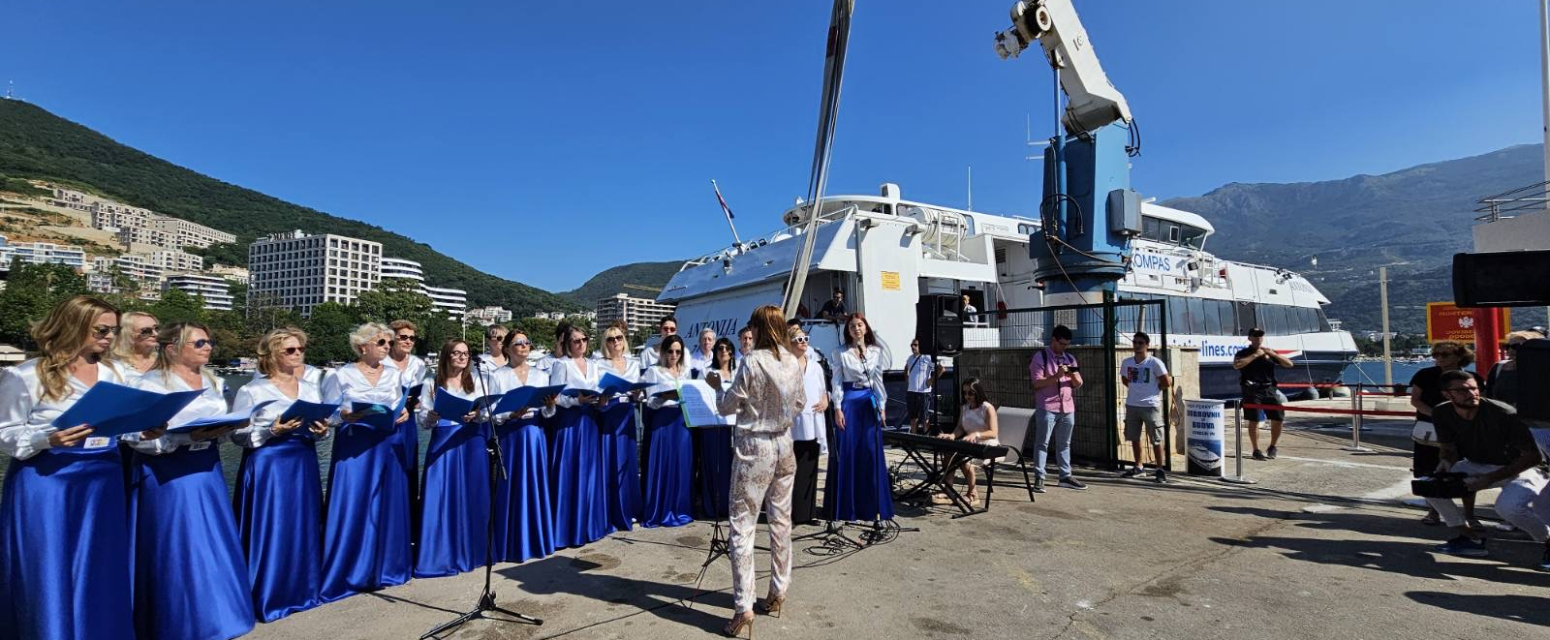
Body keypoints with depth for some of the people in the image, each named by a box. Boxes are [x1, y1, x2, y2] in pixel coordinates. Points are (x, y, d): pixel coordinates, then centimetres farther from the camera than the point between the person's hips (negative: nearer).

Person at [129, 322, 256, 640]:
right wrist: (189, 437, -25)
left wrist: (225, 428, -5)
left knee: (213, 548, 10)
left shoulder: (214, 383, 12)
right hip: (168, 475, -6)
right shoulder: (150, 384, -8)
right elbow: (137, 438, -14)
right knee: (176, 552, 0)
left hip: (206, 471, 6)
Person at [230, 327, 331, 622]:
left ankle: (301, 589, 23)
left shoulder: (311, 389, 10)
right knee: (269, 530, -1)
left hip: (303, 466, 5)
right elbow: (237, 435, -7)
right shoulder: (251, 391, -5)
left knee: (303, 528, 10)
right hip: (267, 467, -4)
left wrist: (322, 431, -7)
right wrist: (271, 431, -21)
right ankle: (268, 596, 13)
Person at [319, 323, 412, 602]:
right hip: (354, 447, -4)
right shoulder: (341, 375, -1)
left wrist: (403, 414, -7)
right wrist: (348, 416, -19)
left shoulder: (392, 374, 10)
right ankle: (349, 573, 11)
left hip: (387, 446, 4)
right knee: (352, 507, -3)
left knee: (389, 505, 7)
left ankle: (385, 567, 22)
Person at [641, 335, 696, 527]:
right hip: (661, 422, -4)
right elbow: (650, 401, -7)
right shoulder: (654, 371, 0)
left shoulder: (686, 370, 13)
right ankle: (658, 512, 7)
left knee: (682, 465, 6)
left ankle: (679, 509, 16)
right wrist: (664, 397, -23)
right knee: (660, 465, -2)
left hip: (682, 421, 4)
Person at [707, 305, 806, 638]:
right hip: (783, 445, 6)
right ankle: (778, 592, 27)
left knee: (742, 526, 0)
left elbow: (726, 407, -8)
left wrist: (718, 386, 10)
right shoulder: (793, 362, 2)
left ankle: (743, 607, 1)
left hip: (754, 448, -6)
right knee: (781, 521, 15)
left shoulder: (752, 362, -16)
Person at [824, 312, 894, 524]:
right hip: (849, 403, -3)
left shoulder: (876, 352, 7)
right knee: (847, 453, 1)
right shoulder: (842, 353, -1)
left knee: (871, 453, 4)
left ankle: (871, 505, 16)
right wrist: (838, 409, -9)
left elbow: (878, 380, 9)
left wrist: (882, 407, 6)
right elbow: (837, 382, -2)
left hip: (870, 403, 3)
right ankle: (846, 506, 11)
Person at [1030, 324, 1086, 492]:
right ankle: (1038, 478, 0)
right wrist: (1057, 376, -21)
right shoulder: (1040, 357, -4)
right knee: (1042, 443, -2)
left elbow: (1078, 384, 12)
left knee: (1064, 444, 12)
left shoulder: (1070, 358, 14)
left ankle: (1065, 476, 20)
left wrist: (1073, 376, -10)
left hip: (1068, 408, 6)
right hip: (1047, 408, -6)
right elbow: (1037, 383, -11)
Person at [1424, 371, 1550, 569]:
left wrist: (1492, 478, -28)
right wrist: (1446, 462, -19)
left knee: (1508, 505, -34)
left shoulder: (1503, 413, -26)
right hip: (1477, 465, 5)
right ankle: (1471, 538, 4)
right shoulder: (1441, 414, -12)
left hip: (1520, 468, -5)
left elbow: (1534, 456, -21)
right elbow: (1447, 447, 4)